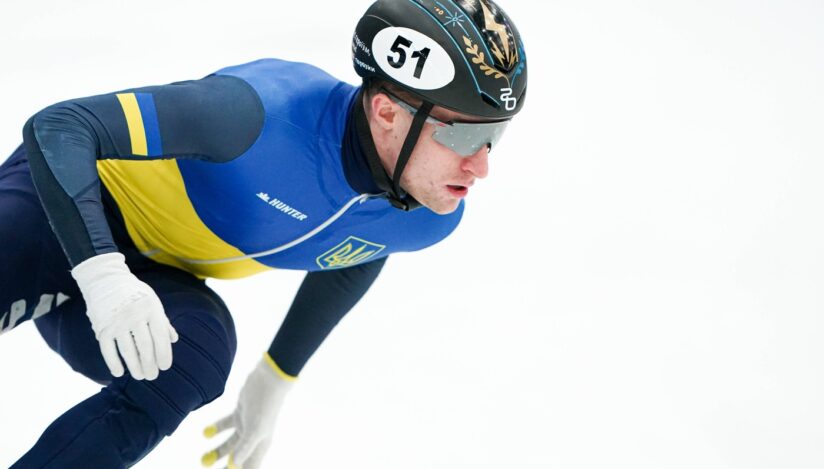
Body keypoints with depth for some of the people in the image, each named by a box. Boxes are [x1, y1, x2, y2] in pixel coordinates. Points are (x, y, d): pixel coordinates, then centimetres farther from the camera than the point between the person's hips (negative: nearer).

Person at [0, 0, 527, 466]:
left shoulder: (433, 219, -13)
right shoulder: (265, 110, -34)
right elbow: (57, 125, -31)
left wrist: (276, 380, 17)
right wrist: (102, 274, -46)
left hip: (161, 277, 5)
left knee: (197, 359, -26)